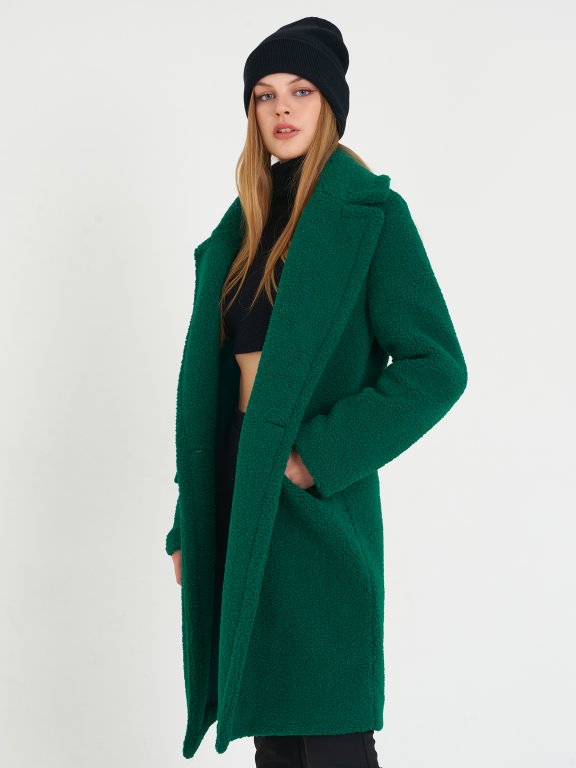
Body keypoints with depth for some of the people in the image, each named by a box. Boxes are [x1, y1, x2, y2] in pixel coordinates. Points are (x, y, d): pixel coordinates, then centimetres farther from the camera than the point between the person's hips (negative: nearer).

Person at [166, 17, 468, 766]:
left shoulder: (370, 213, -5)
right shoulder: (247, 222, 13)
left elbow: (436, 365, -12)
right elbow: (213, 374, 14)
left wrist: (318, 455, -18)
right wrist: (187, 524, 11)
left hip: (316, 505, -6)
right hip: (238, 490, 6)